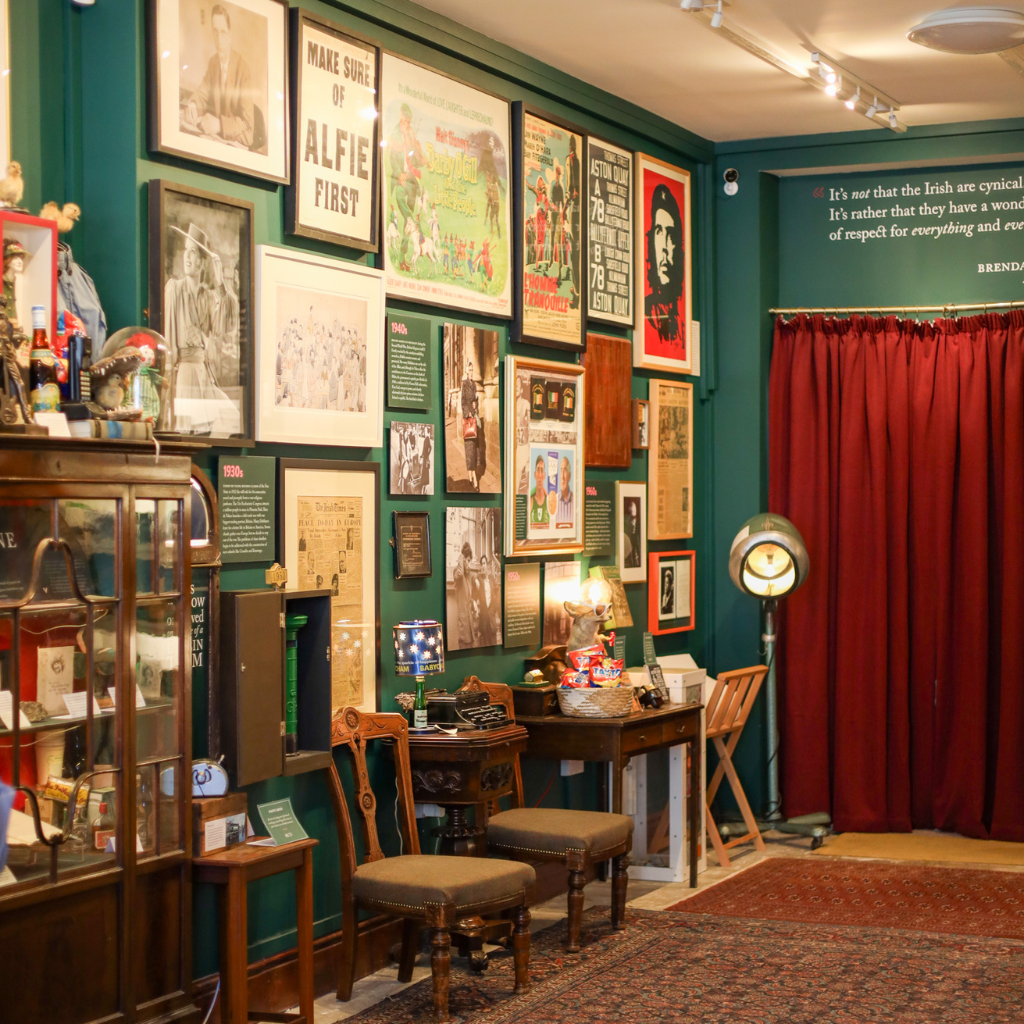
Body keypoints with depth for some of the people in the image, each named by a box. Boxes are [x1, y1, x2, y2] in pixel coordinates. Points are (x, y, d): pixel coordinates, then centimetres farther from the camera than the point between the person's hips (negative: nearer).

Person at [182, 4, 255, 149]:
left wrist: (220, 124, -35)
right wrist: (192, 106, -16)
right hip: (217, 138, 6)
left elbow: (247, 120, -19)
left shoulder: (244, 69, -16)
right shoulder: (213, 62, 5)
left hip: (238, 142, -6)